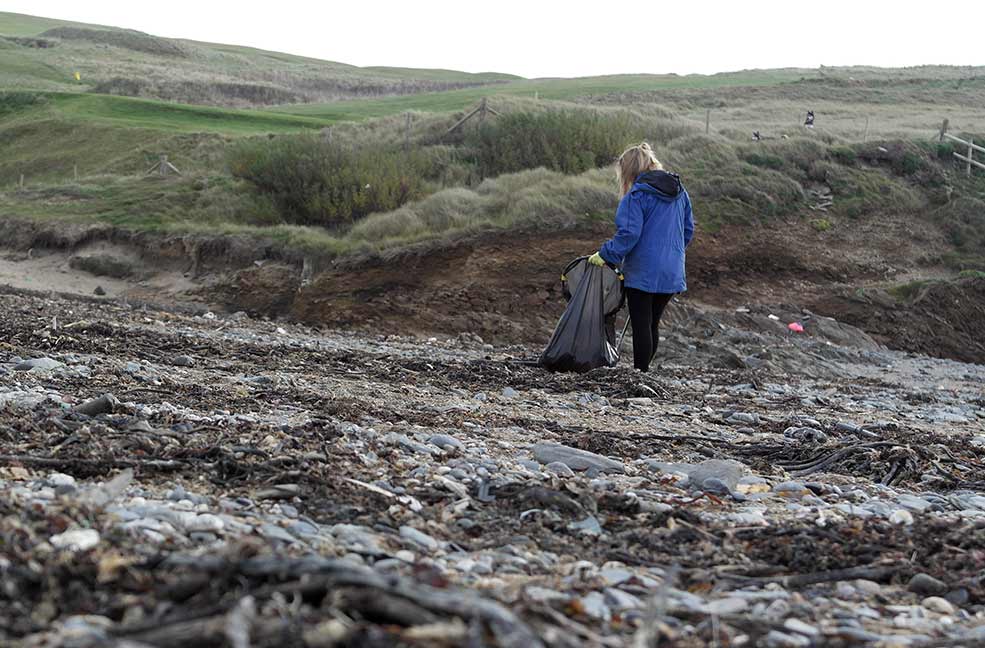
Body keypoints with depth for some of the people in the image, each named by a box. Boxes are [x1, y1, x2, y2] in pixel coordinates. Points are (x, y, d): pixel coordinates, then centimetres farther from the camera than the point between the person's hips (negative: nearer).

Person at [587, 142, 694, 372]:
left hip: (643, 273, -7)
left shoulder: (637, 195, -13)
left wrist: (605, 255, -11)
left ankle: (640, 373, 2)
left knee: (641, 326, 0)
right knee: (653, 324, 16)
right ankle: (643, 369, 23)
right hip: (672, 273, 7)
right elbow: (688, 231, 15)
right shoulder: (680, 192, 10)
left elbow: (628, 234, -19)